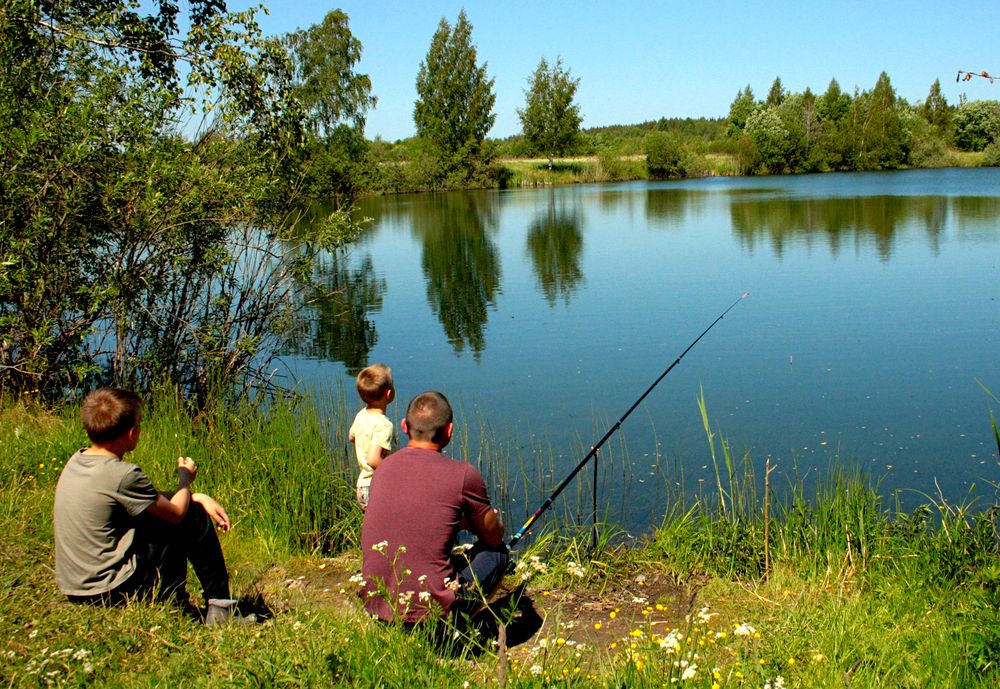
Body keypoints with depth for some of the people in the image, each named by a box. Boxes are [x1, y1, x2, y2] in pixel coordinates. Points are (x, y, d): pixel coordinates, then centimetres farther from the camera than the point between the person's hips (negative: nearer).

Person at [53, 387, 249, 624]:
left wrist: (197, 497, 6)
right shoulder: (123, 475, -24)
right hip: (110, 593, -9)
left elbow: (152, 498, 12)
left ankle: (177, 605, 28)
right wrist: (185, 477, 10)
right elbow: (176, 512, -9)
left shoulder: (77, 460, 3)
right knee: (194, 517, -1)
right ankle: (220, 608, 9)